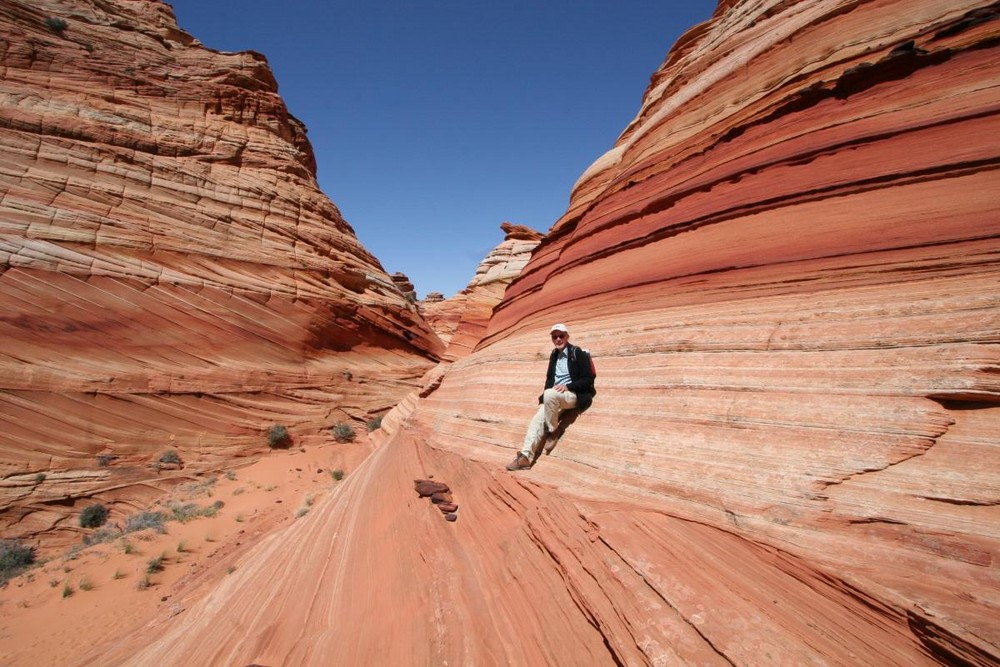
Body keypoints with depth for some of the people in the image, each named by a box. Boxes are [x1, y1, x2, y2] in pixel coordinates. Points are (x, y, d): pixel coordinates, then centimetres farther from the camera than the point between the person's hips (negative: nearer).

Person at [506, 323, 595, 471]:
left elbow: (588, 380, -10)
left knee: (550, 394, -36)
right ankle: (526, 456, -20)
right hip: (554, 397, 6)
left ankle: (552, 431, -17)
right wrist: (546, 391, 3)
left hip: (574, 395, -6)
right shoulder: (554, 355, 14)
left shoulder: (579, 353, -6)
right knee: (537, 419, -18)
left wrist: (568, 386, -23)